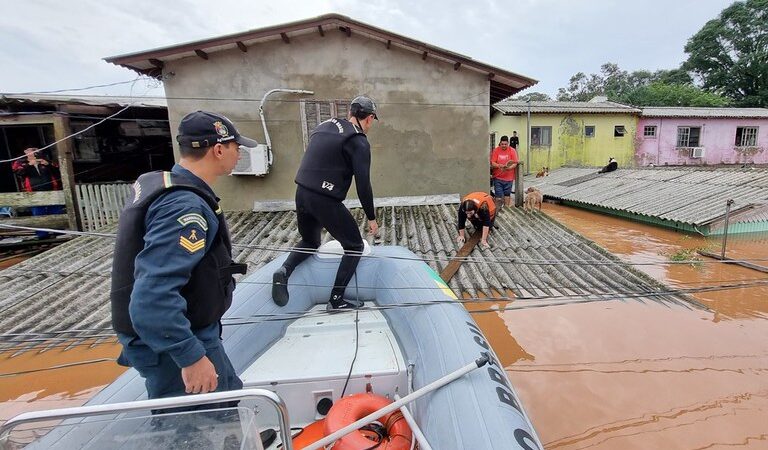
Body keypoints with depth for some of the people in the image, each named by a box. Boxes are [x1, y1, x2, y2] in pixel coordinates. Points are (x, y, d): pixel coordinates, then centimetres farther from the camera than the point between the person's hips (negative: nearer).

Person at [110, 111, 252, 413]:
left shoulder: (160, 184, 5)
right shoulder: (186, 207, -28)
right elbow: (152, 298, -34)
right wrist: (191, 357, -28)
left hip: (190, 330, 10)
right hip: (172, 345, -10)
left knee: (229, 396, 25)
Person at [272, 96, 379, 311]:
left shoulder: (325, 125, 14)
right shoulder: (359, 142, -8)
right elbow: (363, 184, -11)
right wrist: (371, 217, 0)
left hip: (301, 193, 7)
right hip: (325, 200, -7)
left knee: (310, 241, 30)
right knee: (354, 246, 11)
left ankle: (284, 271, 6)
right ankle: (336, 299, 13)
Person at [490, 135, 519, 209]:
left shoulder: (512, 151, -1)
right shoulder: (496, 150, -1)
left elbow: (515, 163, -4)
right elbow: (492, 163, -4)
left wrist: (509, 168, -23)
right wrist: (499, 165, -24)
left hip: (509, 178, 1)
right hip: (498, 178, -1)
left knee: (507, 195, 12)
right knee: (498, 197, -3)